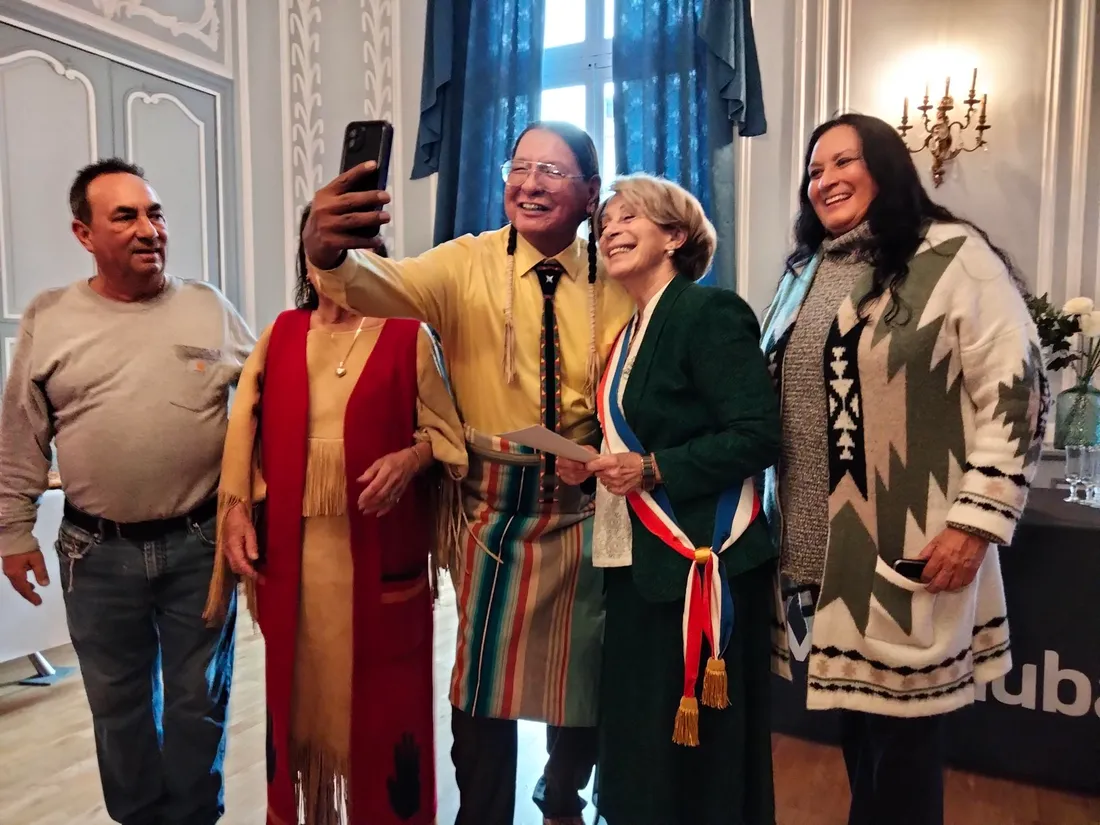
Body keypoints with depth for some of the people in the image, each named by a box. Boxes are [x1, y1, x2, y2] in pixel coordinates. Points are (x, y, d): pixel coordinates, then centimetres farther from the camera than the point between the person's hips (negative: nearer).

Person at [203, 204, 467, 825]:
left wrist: (410, 458, -19)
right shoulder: (281, 334, 9)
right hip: (292, 545, 3)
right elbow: (248, 429, 9)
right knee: (299, 682, 15)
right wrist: (238, 510, 1)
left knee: (381, 687, 6)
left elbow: (444, 431, 0)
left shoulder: (408, 336, 0)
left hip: (379, 545, -3)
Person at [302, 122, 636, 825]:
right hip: (491, 507, -1)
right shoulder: (466, 264, -7)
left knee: (585, 679, 17)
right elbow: (392, 288, -26)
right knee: (483, 682, 10)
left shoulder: (616, 281, -2)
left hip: (582, 511, 2)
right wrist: (331, 254, -48)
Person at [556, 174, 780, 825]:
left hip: (700, 562, -8)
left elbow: (758, 435, -19)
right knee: (638, 738, 18)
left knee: (699, 756, 5)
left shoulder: (712, 311, -11)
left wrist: (651, 469, -21)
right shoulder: (632, 331, 15)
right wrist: (593, 466, 3)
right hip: (639, 562, 9)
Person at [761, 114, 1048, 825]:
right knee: (856, 713, 17)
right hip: (825, 543, 6)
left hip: (914, 549, -6)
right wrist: (778, 510, 15)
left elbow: (1015, 393, -11)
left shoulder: (954, 256, -7)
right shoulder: (806, 272, 13)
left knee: (903, 726, 6)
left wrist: (977, 521, -15)